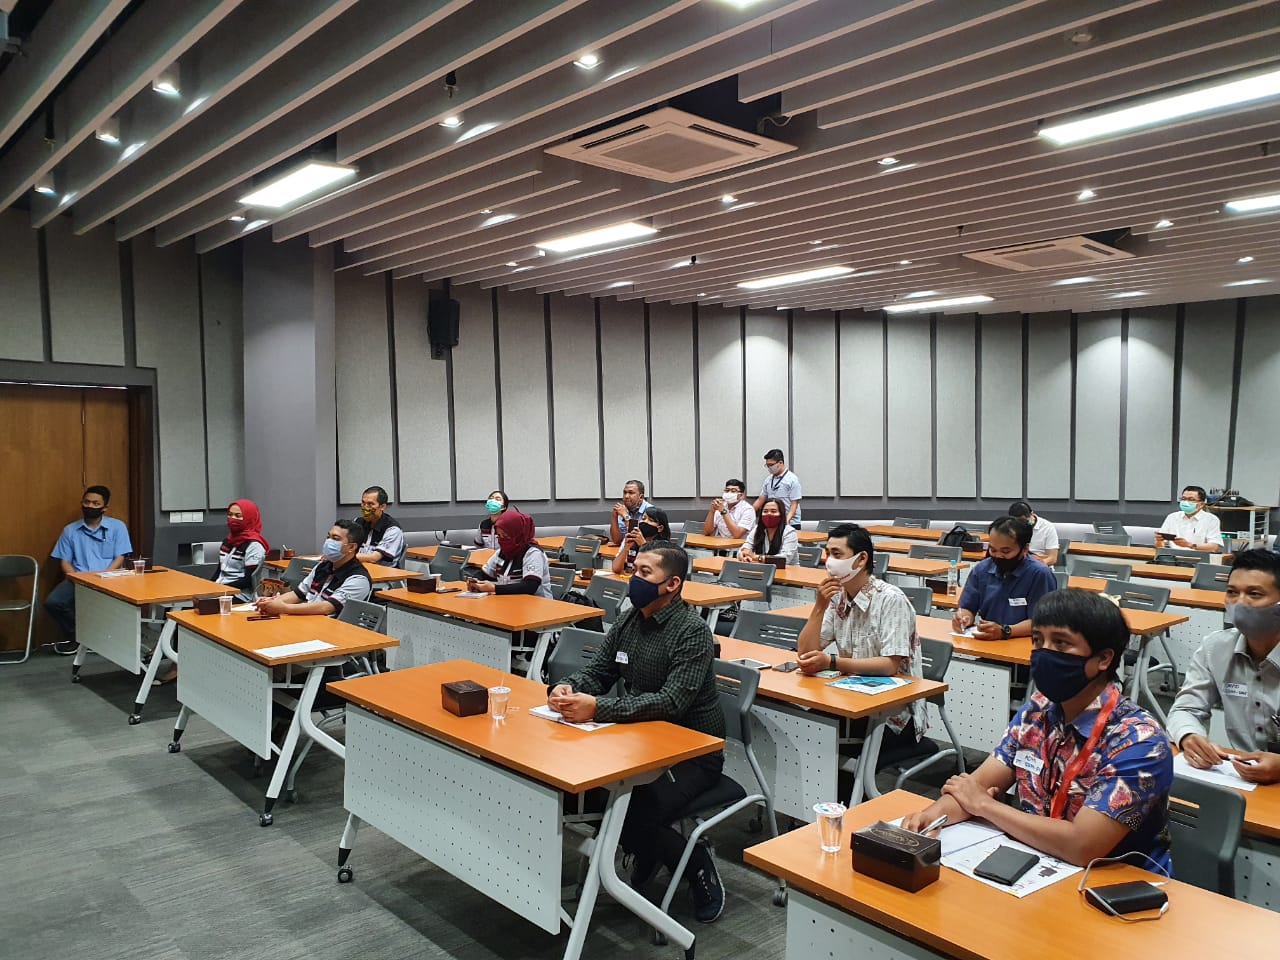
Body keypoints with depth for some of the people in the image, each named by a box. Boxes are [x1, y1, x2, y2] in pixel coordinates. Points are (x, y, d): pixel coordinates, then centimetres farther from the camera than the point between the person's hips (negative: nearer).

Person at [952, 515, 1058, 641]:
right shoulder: (981, 569, 7)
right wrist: (965, 618, -8)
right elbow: (968, 608, 13)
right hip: (983, 643, 3)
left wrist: (1004, 631, -26)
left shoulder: (1040, 574, -10)